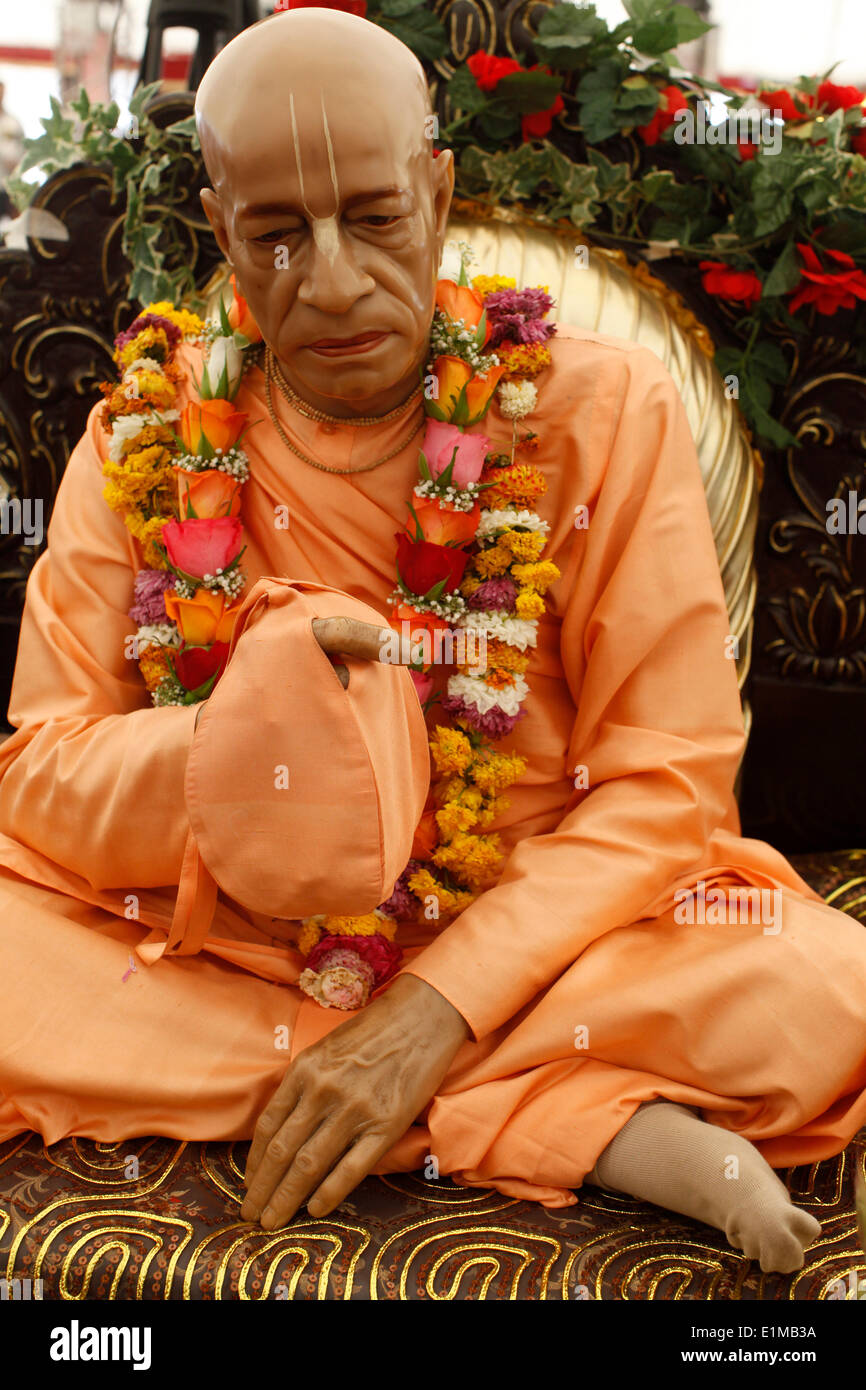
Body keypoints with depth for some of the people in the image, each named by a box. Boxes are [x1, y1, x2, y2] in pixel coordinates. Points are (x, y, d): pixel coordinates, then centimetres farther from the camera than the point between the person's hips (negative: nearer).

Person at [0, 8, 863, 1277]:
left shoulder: (602, 409, -9)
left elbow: (668, 786, -12)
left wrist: (438, 1010, -24)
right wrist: (257, 734, -28)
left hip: (538, 933, -3)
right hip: (214, 940, 4)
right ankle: (594, 1128, -23)